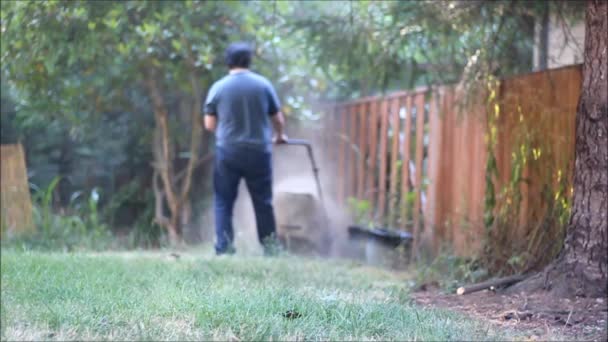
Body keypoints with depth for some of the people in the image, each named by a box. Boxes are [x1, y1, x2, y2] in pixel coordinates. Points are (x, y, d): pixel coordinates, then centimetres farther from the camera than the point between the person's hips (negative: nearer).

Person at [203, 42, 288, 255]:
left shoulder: (218, 87, -3)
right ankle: (269, 245, 15)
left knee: (223, 201, 7)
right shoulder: (263, 84, -1)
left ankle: (223, 246, 1)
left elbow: (209, 124, 1)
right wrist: (280, 136, 28)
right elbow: (278, 119, 7)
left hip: (227, 152, -1)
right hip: (259, 150, 1)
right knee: (263, 201, 11)